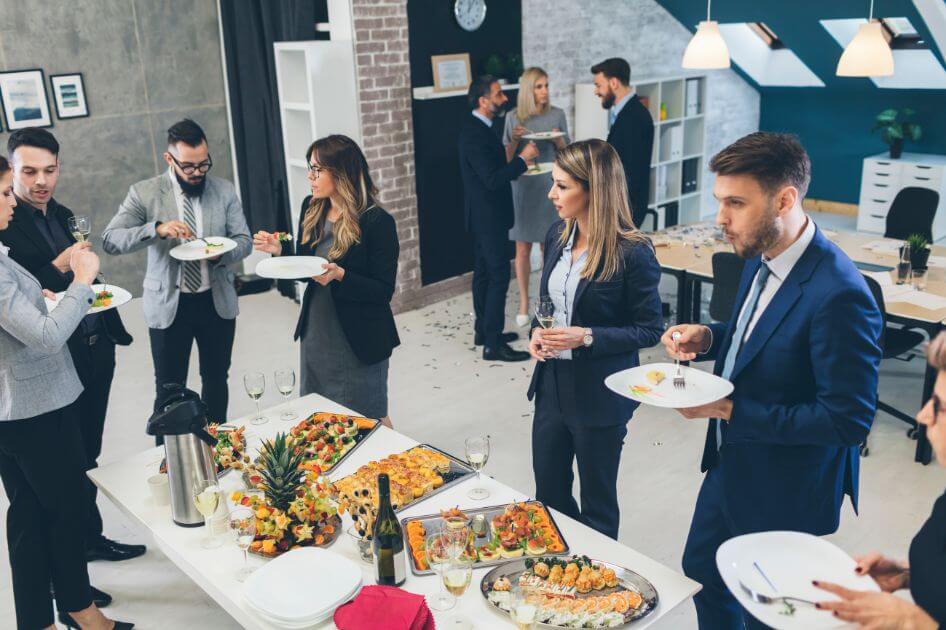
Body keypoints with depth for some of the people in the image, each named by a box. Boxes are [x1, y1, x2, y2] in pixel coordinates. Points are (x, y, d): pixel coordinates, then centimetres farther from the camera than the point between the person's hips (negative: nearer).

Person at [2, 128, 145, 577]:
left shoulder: (62, 215, 10)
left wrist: (111, 327, 13)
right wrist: (58, 269, -27)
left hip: (94, 351, 7)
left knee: (88, 457, 20)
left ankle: (90, 536, 37)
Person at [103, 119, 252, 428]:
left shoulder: (225, 191, 0)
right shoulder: (144, 193, -7)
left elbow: (244, 240, 2)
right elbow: (110, 240, -13)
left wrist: (222, 253, -21)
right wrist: (157, 228, -29)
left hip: (217, 301, 2)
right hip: (168, 304, -2)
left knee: (216, 380, 17)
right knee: (169, 388, 6)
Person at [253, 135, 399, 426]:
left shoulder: (377, 221, -17)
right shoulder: (311, 209, 3)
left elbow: (383, 291, -16)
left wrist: (340, 275, -29)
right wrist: (280, 249, -6)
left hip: (358, 342, -6)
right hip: (314, 336, 7)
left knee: (370, 418, 10)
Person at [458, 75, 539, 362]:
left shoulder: (478, 128, 11)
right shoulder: (475, 134, -21)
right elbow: (493, 179, -26)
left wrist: (515, 165, 11)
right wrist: (522, 158, -20)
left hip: (484, 216, 11)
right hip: (488, 216, -11)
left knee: (484, 272, 16)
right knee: (499, 275, -8)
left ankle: (484, 331, 27)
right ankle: (493, 344, -4)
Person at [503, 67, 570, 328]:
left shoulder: (557, 115, 2)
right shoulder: (513, 118, 0)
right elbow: (508, 159, 3)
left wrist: (558, 141, -12)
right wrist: (515, 140, -16)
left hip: (549, 187, 1)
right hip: (522, 187, -1)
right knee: (522, 249, 2)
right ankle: (524, 304, 13)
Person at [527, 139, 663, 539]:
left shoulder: (633, 253, -19)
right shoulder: (558, 236, 1)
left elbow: (650, 330, -13)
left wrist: (587, 337, -23)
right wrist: (537, 331, -6)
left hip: (600, 396, -6)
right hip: (552, 385, 7)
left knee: (597, 504, 13)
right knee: (548, 492, 20)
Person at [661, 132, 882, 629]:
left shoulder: (839, 294, -30)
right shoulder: (760, 257, -4)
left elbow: (850, 420, -27)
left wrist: (730, 410, -27)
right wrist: (708, 338, -7)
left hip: (784, 494, -8)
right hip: (730, 466, 8)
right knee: (701, 572, 26)